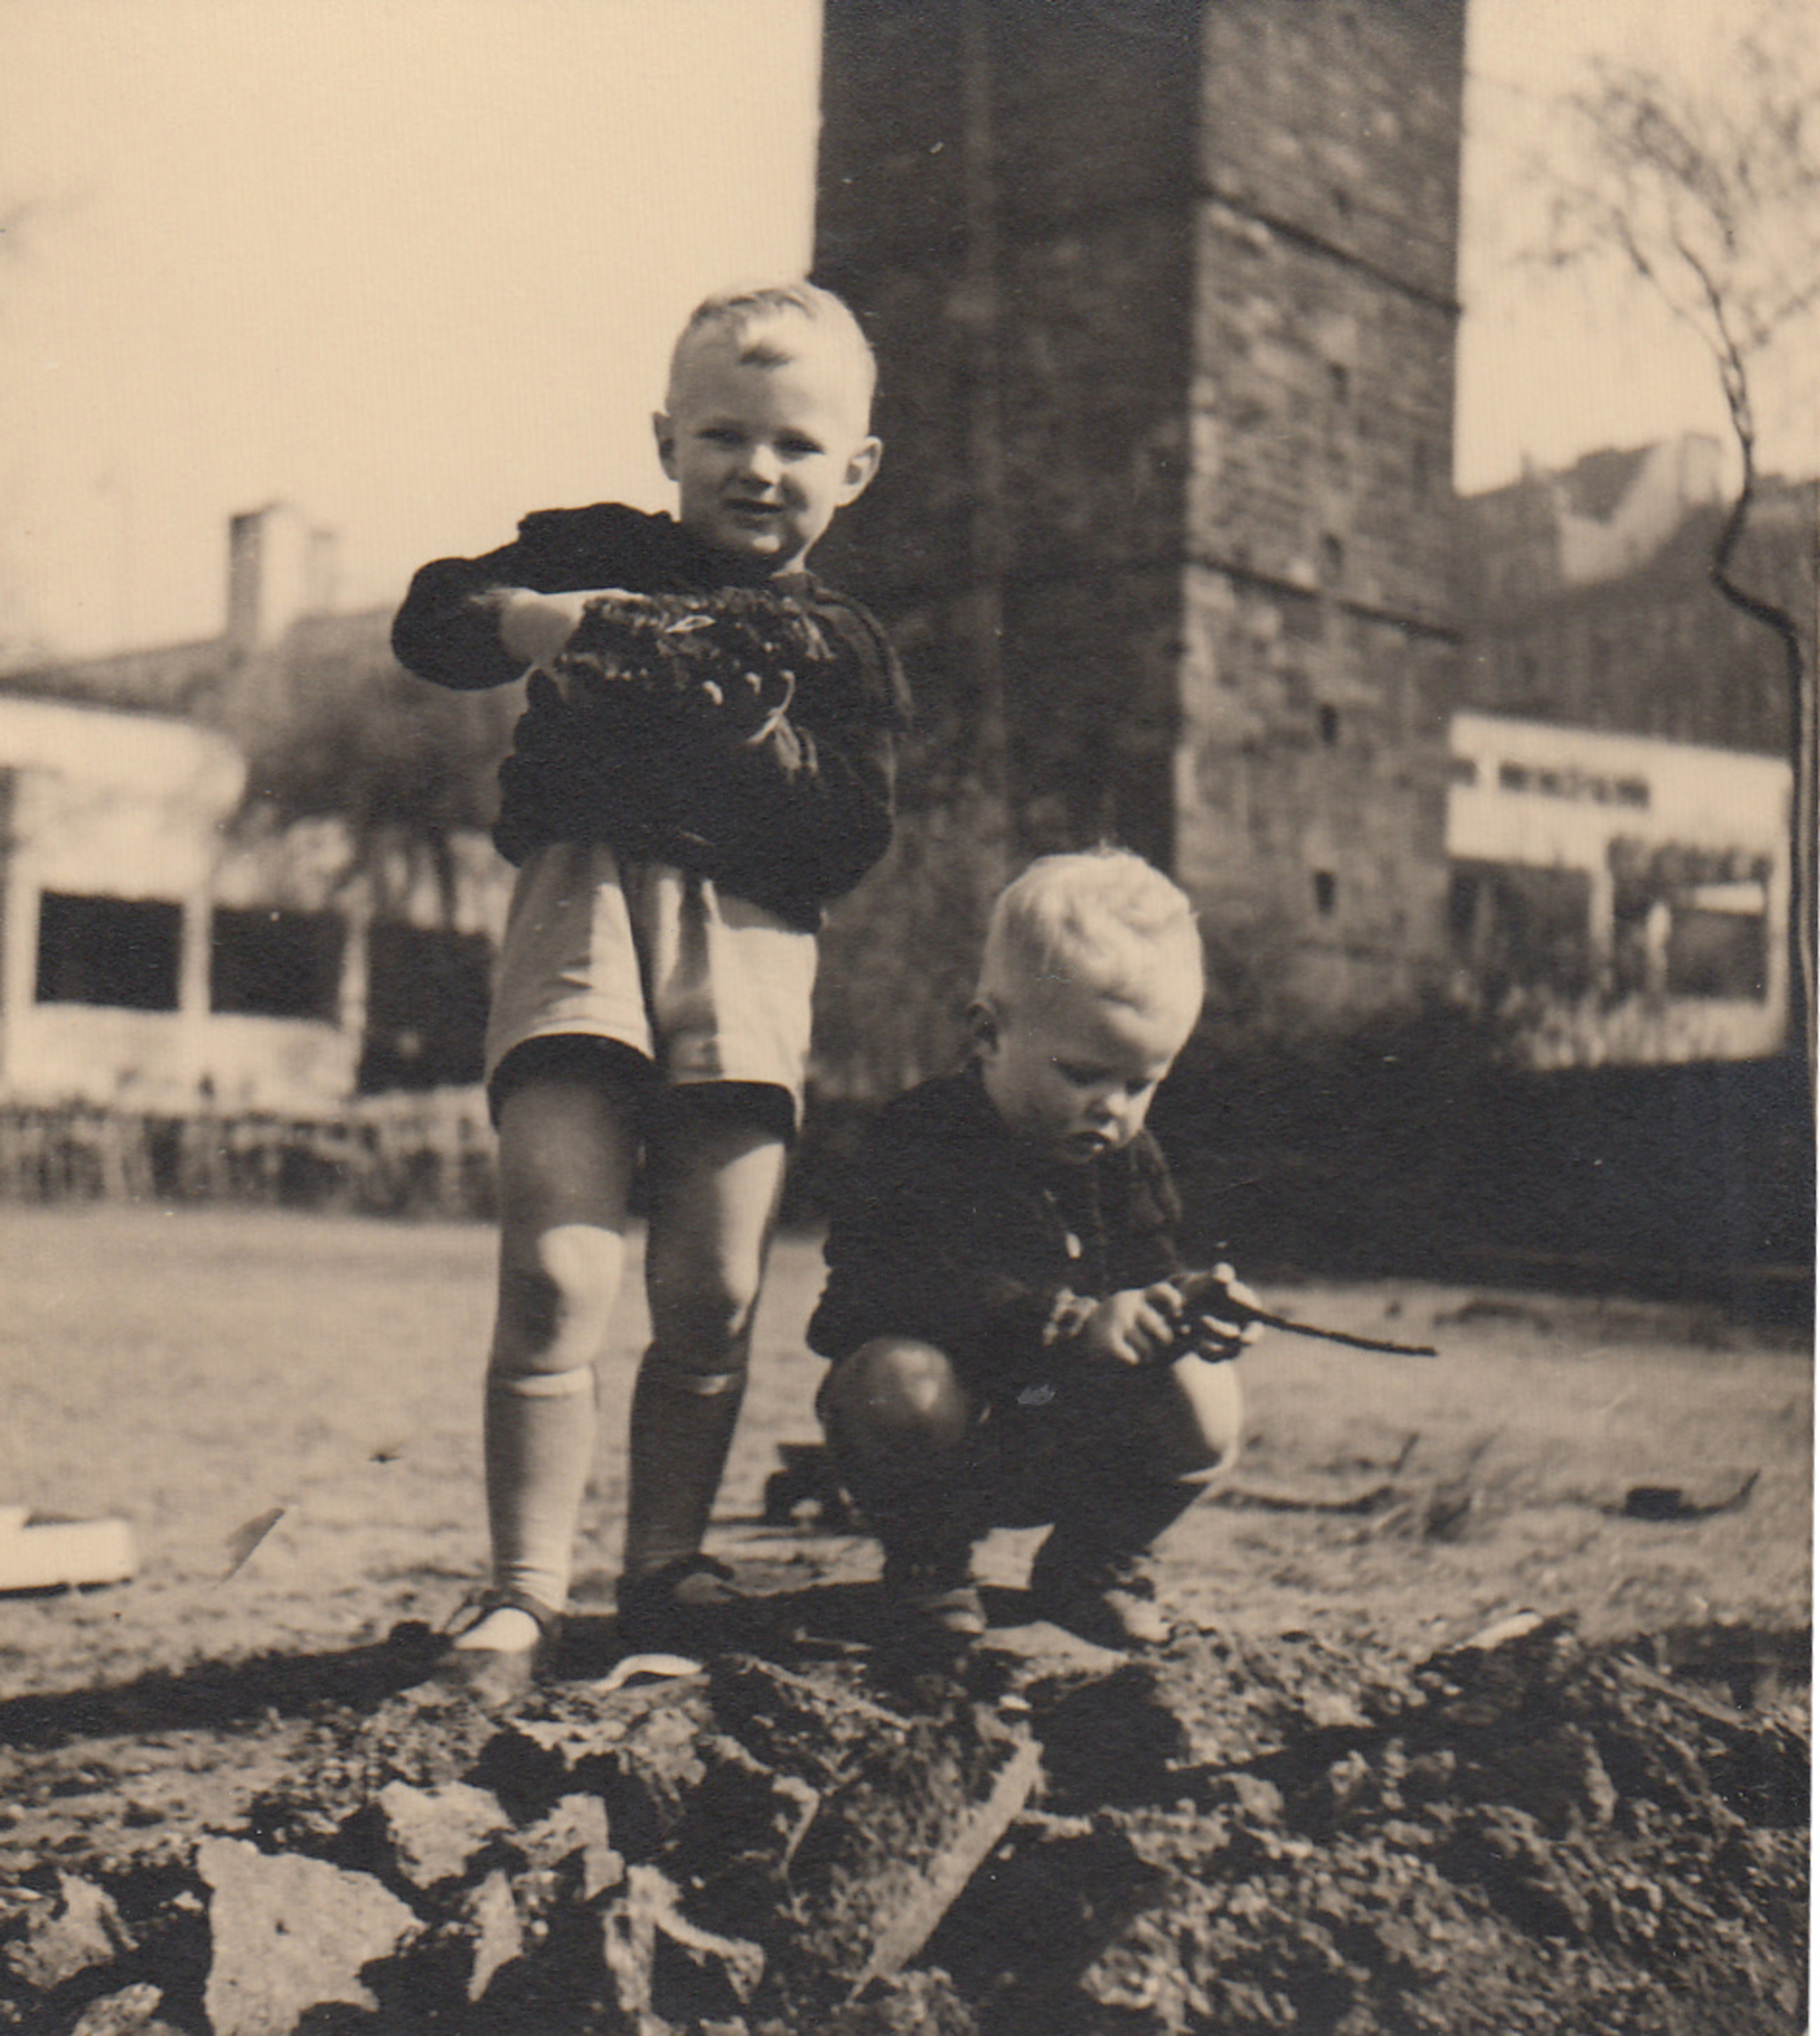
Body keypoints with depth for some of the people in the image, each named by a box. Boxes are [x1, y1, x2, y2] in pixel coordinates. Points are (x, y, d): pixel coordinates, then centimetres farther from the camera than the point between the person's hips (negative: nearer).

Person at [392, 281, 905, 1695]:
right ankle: (525, 1587, -4)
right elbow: (429, 623, 6)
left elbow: (852, 843, 5)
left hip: (750, 942, 2)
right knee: (555, 1275, -12)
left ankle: (667, 1565, 17)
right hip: (585, 902, -2)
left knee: (713, 1297, 1)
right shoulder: (593, 555, 15)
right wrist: (533, 619, -13)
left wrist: (771, 741, -11)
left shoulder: (840, 647, 16)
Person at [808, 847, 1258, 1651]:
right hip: (948, 1440, -4)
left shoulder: (1130, 1162, 3)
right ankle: (925, 1559, -4)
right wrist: (1078, 1322, -41)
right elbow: (935, 1289, -30)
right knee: (902, 1378, -36)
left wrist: (1191, 1320, -28)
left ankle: (1091, 1559, 8)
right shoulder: (923, 1139, -17)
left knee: (1205, 1406, -21)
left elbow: (1147, 1277, -3)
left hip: (1066, 1457, 4)